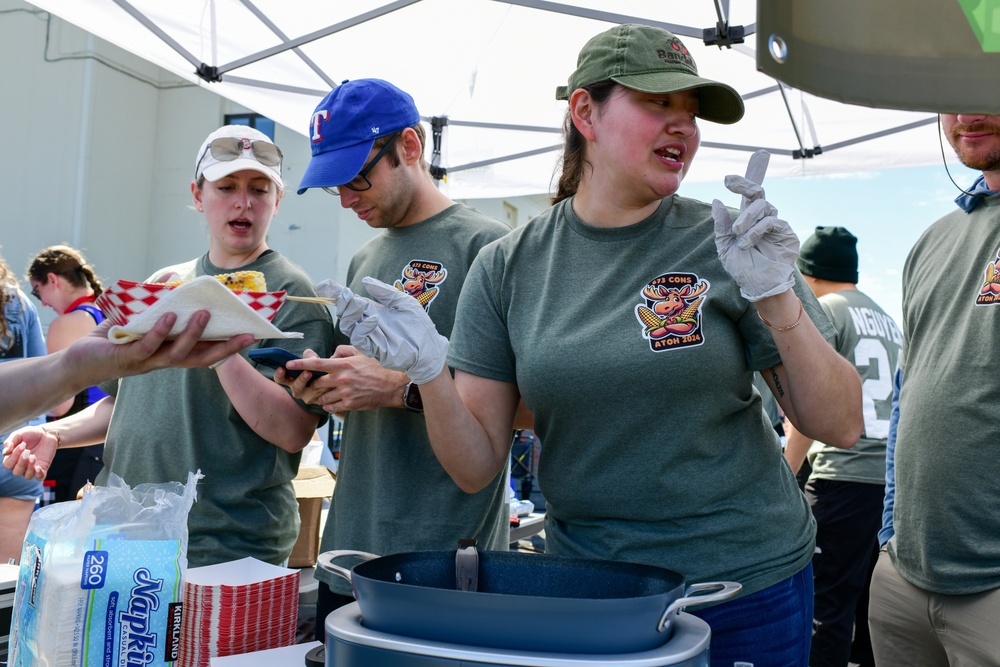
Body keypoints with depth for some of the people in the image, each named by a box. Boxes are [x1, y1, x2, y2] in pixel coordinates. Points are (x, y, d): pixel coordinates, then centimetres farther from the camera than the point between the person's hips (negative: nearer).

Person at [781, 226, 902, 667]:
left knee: (827, 602, -6)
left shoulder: (825, 310, -2)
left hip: (845, 474, -8)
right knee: (871, 600, 14)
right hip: (893, 476, 8)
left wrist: (784, 474, -7)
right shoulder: (887, 319, 20)